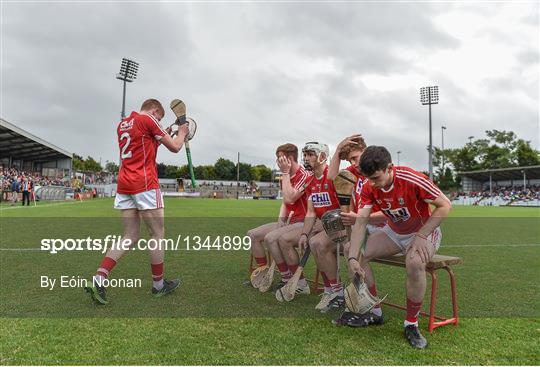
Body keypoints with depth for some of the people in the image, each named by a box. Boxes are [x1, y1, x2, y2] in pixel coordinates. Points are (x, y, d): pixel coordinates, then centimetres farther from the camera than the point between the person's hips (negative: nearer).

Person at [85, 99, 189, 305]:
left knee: (130, 237, 9)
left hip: (124, 186, 8)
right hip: (145, 185, -8)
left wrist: (162, 136, 27)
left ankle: (98, 280, -2)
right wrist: (182, 133, 20)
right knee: (158, 235, 4)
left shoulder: (122, 124, 20)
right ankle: (158, 285, 14)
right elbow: (175, 147, 1)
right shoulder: (148, 120, -4)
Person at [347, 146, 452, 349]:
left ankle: (411, 324, -13)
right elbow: (361, 222, -20)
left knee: (415, 263, -36)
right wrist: (353, 257, -30)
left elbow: (445, 205, -20)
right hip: (393, 232, 5)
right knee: (359, 254, -14)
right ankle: (374, 312, 5)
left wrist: (421, 236, -25)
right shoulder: (369, 187, -15)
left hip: (424, 232, -5)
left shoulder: (412, 180, -28)